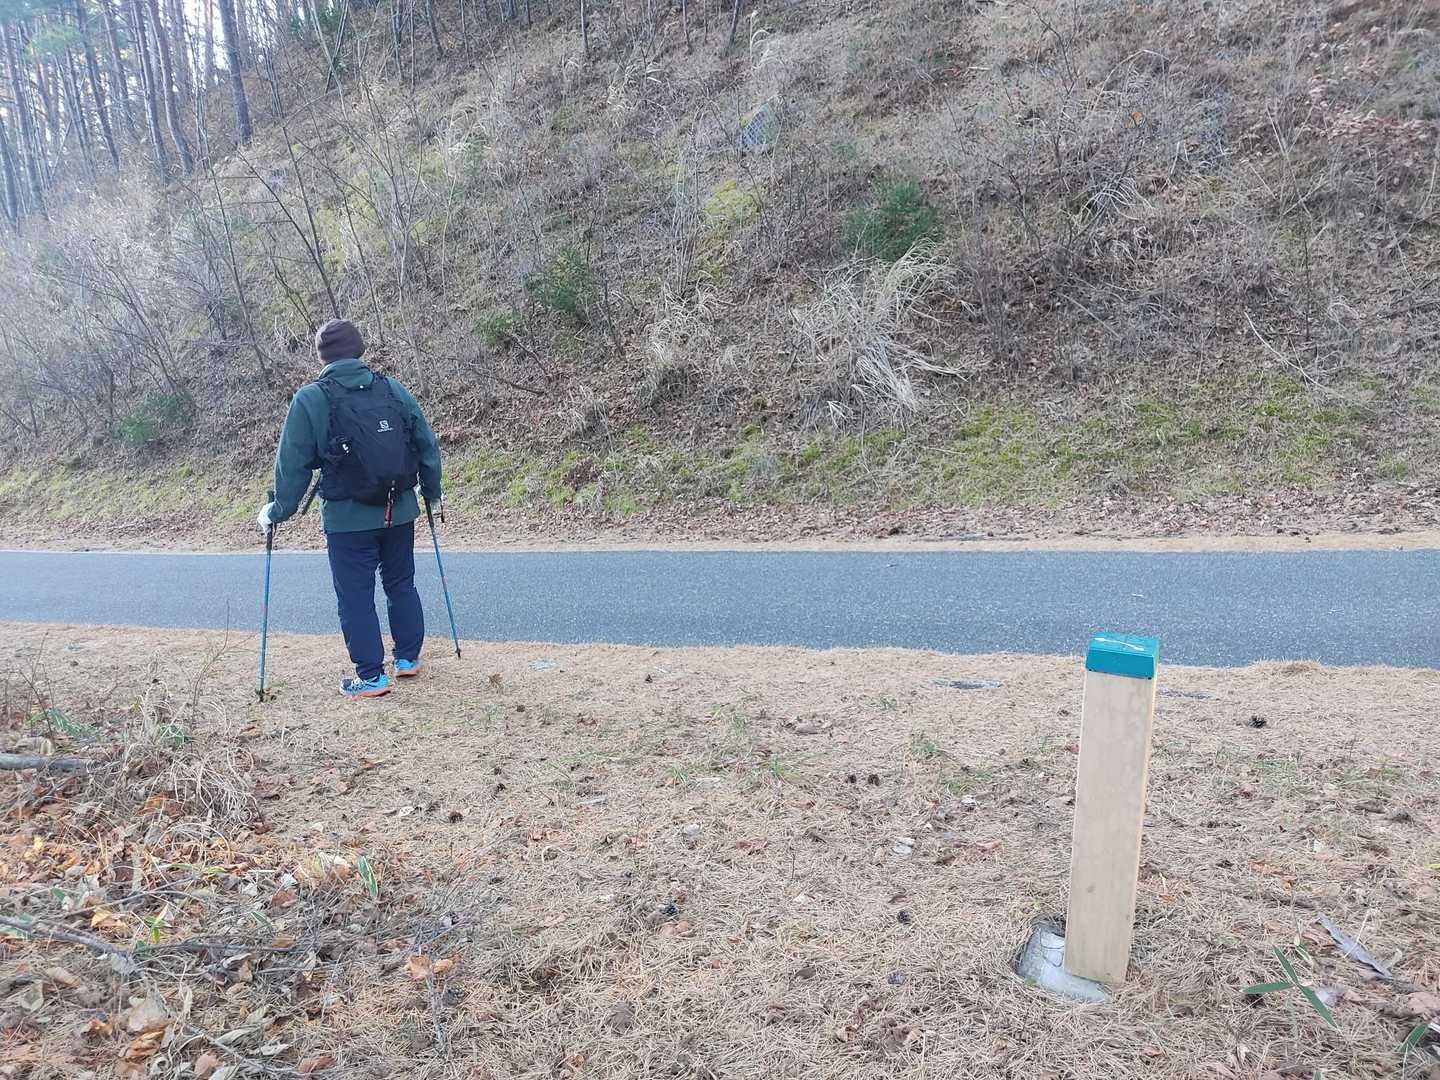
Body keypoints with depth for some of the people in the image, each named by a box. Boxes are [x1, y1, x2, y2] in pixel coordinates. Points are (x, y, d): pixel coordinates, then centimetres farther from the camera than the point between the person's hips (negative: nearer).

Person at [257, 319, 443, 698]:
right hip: (401, 512, 4)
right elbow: (427, 445, 5)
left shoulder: (310, 399, -8)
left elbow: (292, 464, -7)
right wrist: (432, 493, 19)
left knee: (356, 597, 7)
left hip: (348, 520, -4)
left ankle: (372, 677, 12)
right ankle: (408, 658, 28)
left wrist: (278, 511, 6)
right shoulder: (393, 389, 1)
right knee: (401, 585, 19)